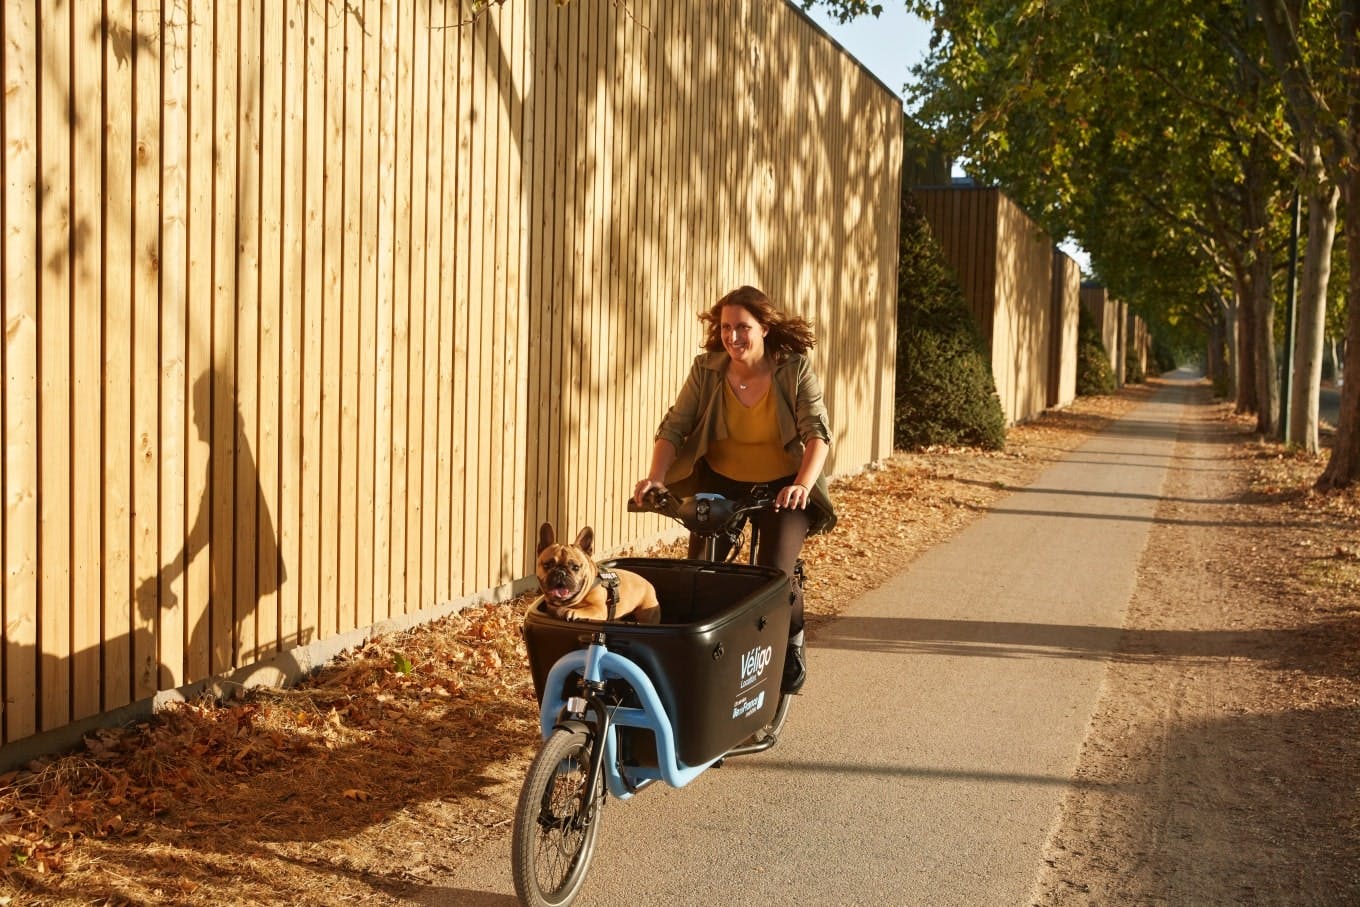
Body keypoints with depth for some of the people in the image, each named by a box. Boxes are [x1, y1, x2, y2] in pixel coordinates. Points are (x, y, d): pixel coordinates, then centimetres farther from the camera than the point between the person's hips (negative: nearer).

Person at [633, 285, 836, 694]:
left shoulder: (794, 368, -15)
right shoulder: (706, 369, -11)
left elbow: (817, 431, -20)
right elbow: (674, 427, -11)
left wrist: (804, 484, -37)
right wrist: (656, 476, -27)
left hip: (781, 487, -2)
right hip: (719, 483, 3)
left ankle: (792, 643, 14)